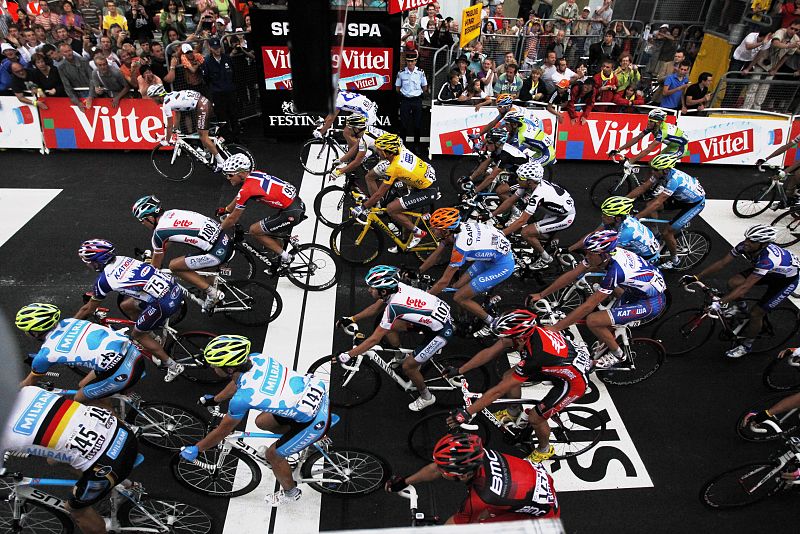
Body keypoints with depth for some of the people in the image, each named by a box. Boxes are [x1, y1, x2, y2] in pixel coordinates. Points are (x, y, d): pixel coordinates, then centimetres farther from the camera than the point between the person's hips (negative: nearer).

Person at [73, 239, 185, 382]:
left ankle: (173, 366, 16)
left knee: (137, 334, 14)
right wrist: (95, 294, 48)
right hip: (175, 289, 8)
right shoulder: (122, 259, 13)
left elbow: (88, 309, 9)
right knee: (126, 305, 22)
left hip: (165, 303, -8)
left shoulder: (104, 280, -5)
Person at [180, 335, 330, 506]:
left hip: (317, 420, -7)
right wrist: (215, 399, 35)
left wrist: (195, 449, 13)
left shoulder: (242, 398, -22)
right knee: (262, 421, 19)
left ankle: (290, 492, 37)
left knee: (273, 454, 12)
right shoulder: (255, 358, -4)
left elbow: (223, 430, -3)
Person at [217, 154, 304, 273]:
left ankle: (285, 257, 7)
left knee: (254, 230, 2)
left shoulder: (247, 189, -16)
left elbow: (233, 219, -4)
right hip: (298, 204, 9)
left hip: (292, 213, -9)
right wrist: (226, 210, 40)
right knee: (267, 232, 23)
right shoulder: (254, 174, 8)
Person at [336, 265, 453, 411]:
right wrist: (351, 319, 10)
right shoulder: (395, 287, -8)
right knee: (388, 325, 6)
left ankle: (426, 398, 24)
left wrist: (348, 355, -15)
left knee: (408, 366, 0)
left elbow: (374, 339, -23)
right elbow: (375, 307, 10)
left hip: (442, 331, -8)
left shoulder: (393, 308, -30)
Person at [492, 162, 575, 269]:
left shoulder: (538, 194, -34)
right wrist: (491, 215, -6)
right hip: (555, 210, 9)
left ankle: (545, 258, 2)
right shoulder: (530, 183, -11)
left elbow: (522, 221, -34)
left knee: (526, 232, -16)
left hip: (566, 217, -9)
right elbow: (511, 201, -2)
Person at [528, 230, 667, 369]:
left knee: (592, 320, -17)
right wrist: (541, 294, -5)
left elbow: (588, 306, -31)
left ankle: (617, 354, 9)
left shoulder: (615, 270, -33)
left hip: (652, 303, -9)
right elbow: (571, 275, -5)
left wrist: (555, 328, -27)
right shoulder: (606, 253, -11)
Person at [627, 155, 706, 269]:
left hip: (695, 203, -8)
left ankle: (674, 261, 14)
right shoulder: (661, 173, -15)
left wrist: (635, 217, -42)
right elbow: (642, 188, -10)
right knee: (649, 205, -7)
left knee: (667, 233, -10)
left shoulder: (674, 179, -37)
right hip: (682, 197, 8)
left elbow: (658, 203, -40)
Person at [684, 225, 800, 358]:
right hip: (769, 271, 6)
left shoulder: (768, 258, -43)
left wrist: (719, 303, -51)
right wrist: (696, 277, -27)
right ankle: (740, 306, 17)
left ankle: (746, 346, 14)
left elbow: (745, 287, -46)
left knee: (755, 313, -10)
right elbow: (722, 262, -21)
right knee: (732, 283, -15)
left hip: (787, 279, -6)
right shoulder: (744, 246, -25)